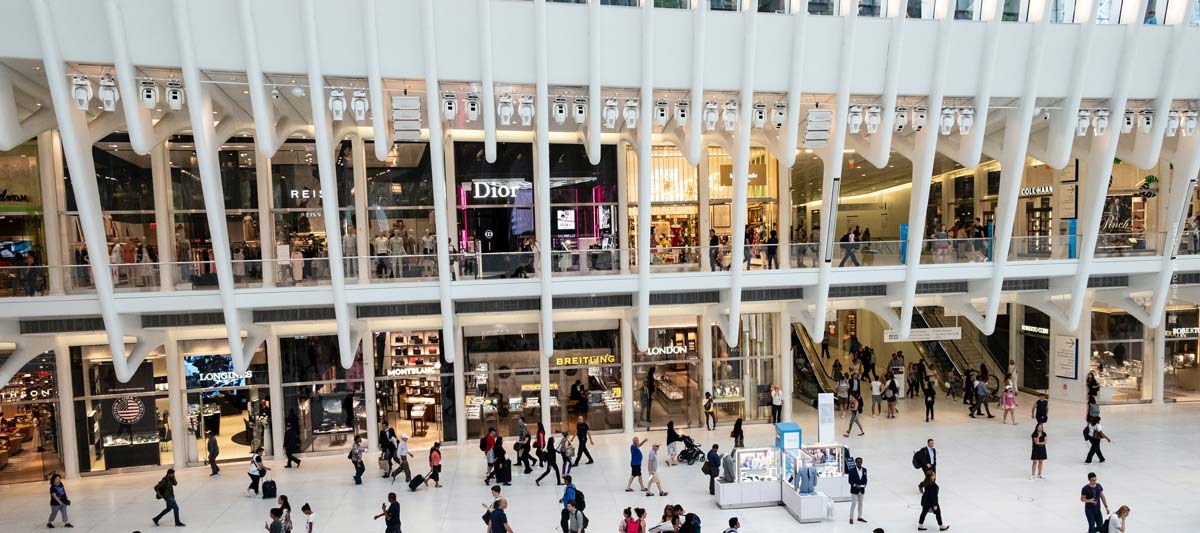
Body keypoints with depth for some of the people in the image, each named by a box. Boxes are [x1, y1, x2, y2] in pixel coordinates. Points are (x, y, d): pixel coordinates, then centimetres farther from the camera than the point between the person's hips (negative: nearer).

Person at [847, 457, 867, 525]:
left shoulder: (864, 470, 1)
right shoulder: (852, 470, -12)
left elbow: (865, 479, 6)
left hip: (862, 490, 5)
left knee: (860, 503, 15)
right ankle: (851, 518, 6)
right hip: (854, 490, -5)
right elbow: (850, 480, -9)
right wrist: (855, 485, -23)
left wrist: (864, 485, -12)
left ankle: (860, 517, 28)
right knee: (853, 504, -3)